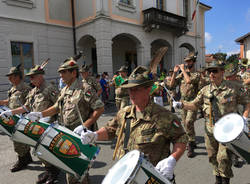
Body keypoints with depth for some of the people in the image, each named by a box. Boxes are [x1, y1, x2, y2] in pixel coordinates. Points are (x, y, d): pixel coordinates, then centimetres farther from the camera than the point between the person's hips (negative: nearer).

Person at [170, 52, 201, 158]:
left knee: (189, 122, -19)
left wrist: (183, 70, -15)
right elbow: (172, 85, 4)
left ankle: (191, 146, -7)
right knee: (186, 124, 13)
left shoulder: (196, 74, -5)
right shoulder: (181, 74, 10)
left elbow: (189, 80, -26)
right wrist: (175, 73, -4)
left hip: (192, 102, -6)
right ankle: (192, 142, 31)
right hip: (183, 102, 6)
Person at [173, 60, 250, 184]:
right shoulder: (205, 90, 3)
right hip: (210, 130, 4)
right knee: (212, 157, 13)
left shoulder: (233, 88, -6)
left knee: (223, 158, -4)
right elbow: (194, 105, 5)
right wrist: (181, 104, -12)